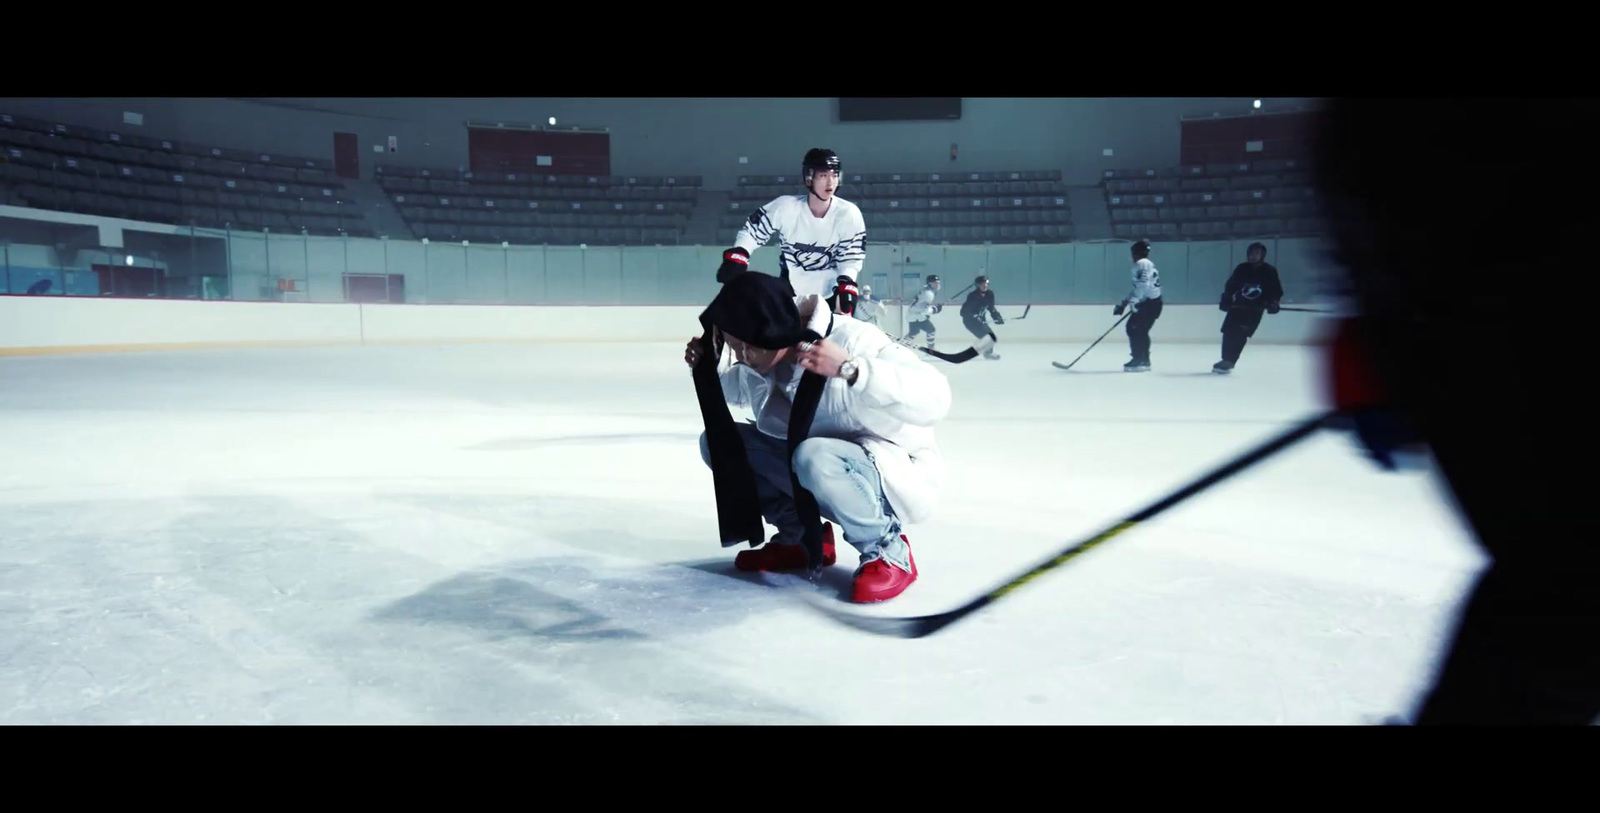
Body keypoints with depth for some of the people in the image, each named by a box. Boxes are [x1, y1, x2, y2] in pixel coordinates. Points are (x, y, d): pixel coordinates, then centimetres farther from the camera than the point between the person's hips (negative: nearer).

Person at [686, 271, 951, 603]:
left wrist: (849, 368, -45)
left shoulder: (852, 340, -27)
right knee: (720, 441, -2)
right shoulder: (763, 359, -6)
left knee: (813, 458, -38)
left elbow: (933, 399, -39)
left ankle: (887, 551, -13)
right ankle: (799, 536, 10)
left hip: (898, 475, -7)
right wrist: (708, 368, -1)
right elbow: (738, 389, 19)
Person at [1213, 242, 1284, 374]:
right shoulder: (1241, 268, 0)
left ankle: (1229, 362, -11)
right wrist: (1226, 300, -7)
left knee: (1240, 335, -14)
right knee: (1229, 332, 2)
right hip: (1238, 305, 3)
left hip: (1255, 309, -3)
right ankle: (1226, 360, 19)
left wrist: (1273, 303, -18)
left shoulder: (1269, 271, -5)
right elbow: (1230, 285, 4)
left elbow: (1276, 289, -3)